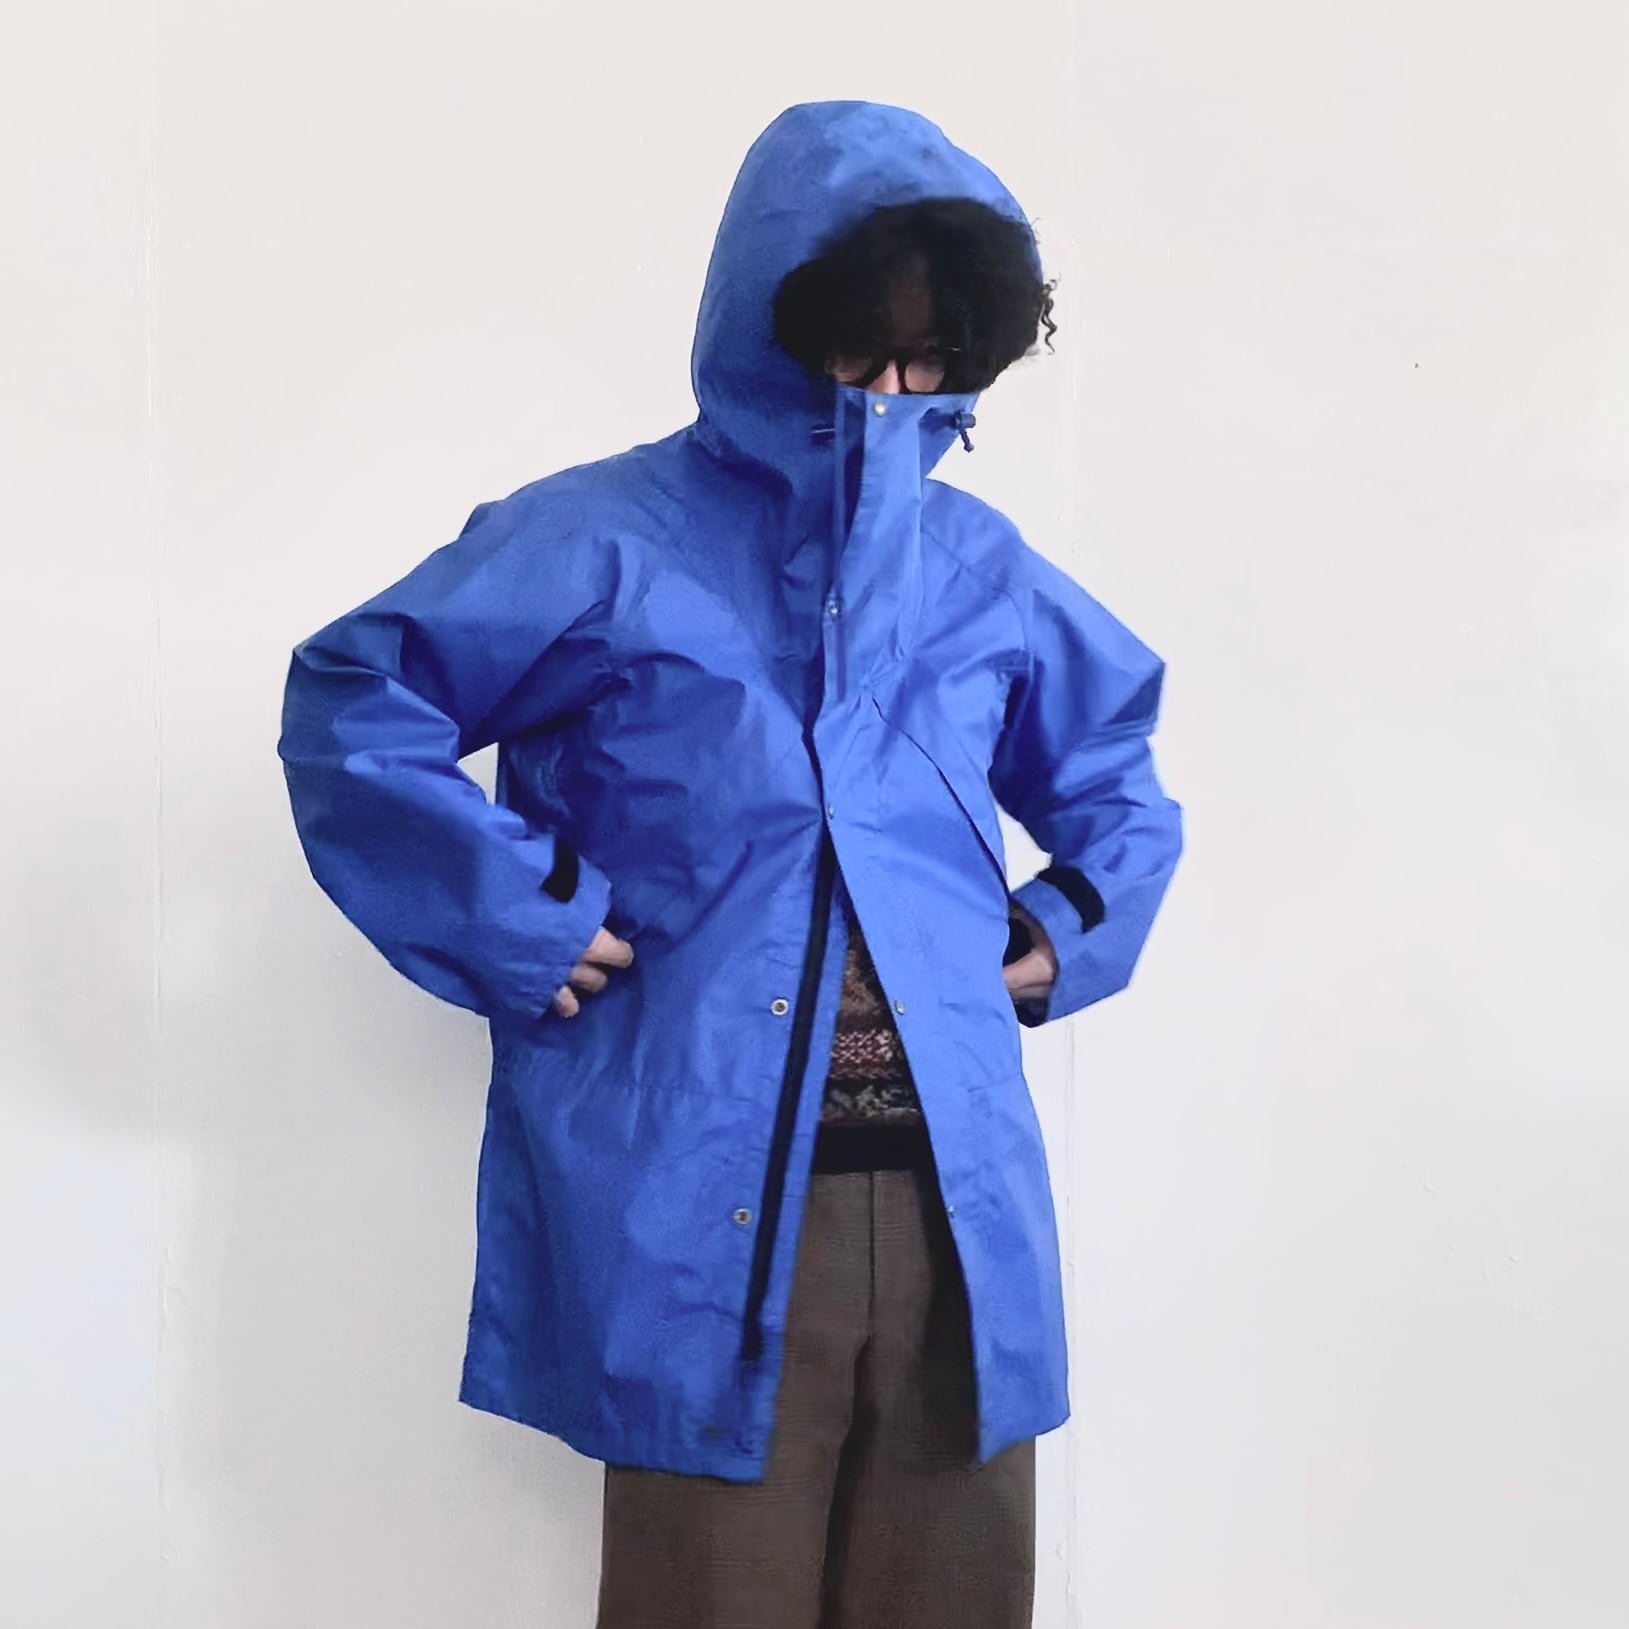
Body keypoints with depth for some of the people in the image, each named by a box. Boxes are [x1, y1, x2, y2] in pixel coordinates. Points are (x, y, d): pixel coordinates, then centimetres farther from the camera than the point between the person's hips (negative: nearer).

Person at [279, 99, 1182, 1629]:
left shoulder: (982, 567, 13)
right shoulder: (606, 545, -2)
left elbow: (1115, 769, 28)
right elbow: (350, 703, -5)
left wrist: (1073, 926, 12)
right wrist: (521, 923, -11)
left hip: (959, 1204, 5)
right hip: (707, 1211, -4)